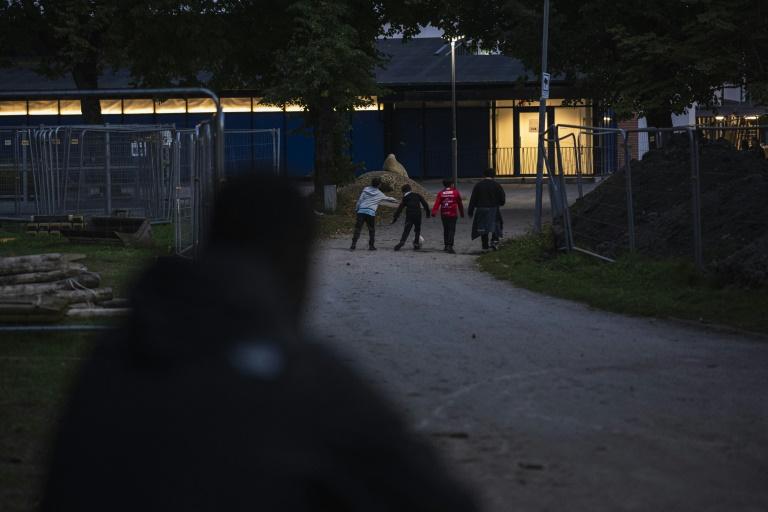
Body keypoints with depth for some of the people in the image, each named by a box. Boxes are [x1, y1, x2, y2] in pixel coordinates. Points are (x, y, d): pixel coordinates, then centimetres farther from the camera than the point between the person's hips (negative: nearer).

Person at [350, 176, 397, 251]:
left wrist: (356, 209, 15)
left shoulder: (365, 190, 9)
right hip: (371, 212, -1)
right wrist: (395, 200, 44)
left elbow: (359, 200, 6)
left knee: (357, 228, -1)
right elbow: (388, 198, 25)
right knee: (372, 230, 14)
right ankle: (371, 245, 16)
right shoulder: (380, 194, 9)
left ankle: (353, 245, -8)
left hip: (361, 211, 1)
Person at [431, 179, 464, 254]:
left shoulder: (440, 193, 3)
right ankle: (450, 246, -19)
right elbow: (460, 203, 7)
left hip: (444, 214, 3)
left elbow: (437, 203, -9)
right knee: (452, 230, -5)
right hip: (453, 214, -3)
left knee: (446, 230, 15)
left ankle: (446, 246, 22)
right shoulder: (455, 192, 1)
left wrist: (434, 212, -17)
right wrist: (462, 213, 18)